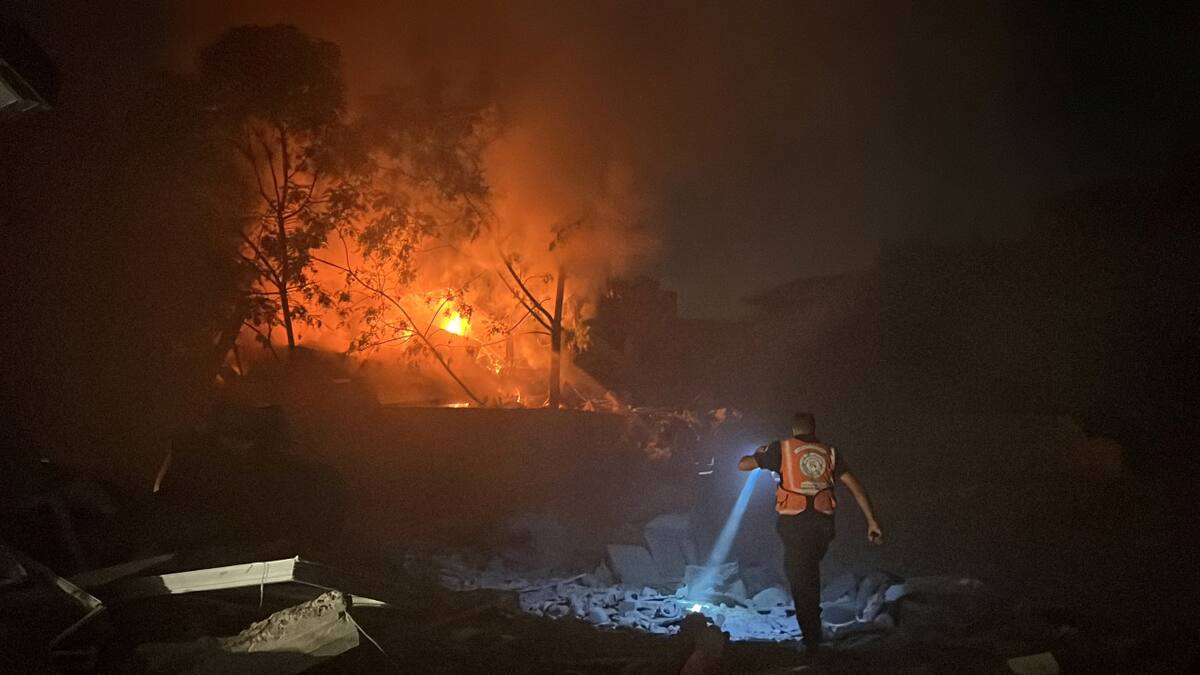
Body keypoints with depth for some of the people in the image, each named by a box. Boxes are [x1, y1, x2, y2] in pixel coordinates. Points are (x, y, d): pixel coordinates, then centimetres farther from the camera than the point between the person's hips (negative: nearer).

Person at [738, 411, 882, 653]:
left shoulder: (782, 448, 5)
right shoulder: (829, 452, 12)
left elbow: (743, 465, 7)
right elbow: (855, 486, 5)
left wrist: (756, 454, 29)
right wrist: (871, 521, 5)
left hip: (795, 522, -3)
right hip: (823, 522, 3)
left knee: (800, 578, 6)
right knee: (811, 572, 26)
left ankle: (811, 640, 9)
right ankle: (813, 626, 29)